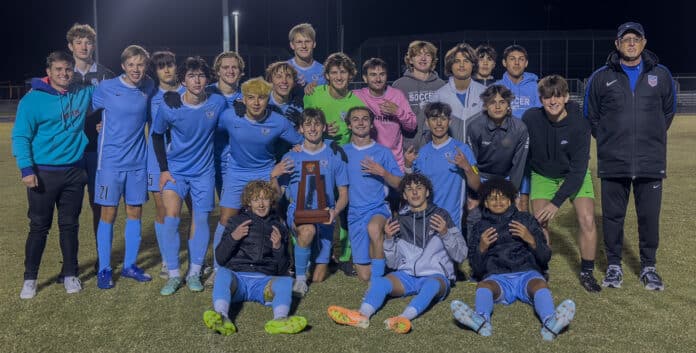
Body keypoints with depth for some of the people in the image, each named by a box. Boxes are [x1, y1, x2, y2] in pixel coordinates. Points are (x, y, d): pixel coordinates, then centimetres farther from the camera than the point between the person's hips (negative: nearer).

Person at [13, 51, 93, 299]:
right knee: (39, 227, 3)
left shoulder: (83, 94, 5)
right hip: (43, 173, -3)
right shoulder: (33, 99, -8)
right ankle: (30, 279, 15)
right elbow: (20, 136, -9)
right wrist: (27, 169, -18)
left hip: (74, 172, 4)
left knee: (70, 225, 11)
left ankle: (70, 275, 23)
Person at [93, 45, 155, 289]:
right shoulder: (106, 88, -8)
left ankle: (130, 265, 22)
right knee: (108, 214, 1)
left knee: (135, 213, 9)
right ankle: (104, 270, 12)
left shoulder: (149, 87, 2)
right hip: (111, 161, -3)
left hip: (138, 161, 3)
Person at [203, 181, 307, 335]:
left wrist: (278, 247, -2)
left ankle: (280, 319, -58)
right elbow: (220, 258, 13)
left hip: (265, 281, 1)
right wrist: (233, 237, -4)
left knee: (286, 281, -31)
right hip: (237, 277, -1)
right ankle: (222, 318, -57)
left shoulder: (278, 227, 22)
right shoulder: (236, 222, 19)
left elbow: (282, 269, 18)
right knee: (223, 273, -34)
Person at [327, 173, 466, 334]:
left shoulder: (441, 216, 6)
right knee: (379, 281, -26)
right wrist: (388, 239, -6)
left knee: (432, 285, -37)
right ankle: (362, 315, -52)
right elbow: (393, 263, 12)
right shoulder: (400, 221, 13)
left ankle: (403, 318, -59)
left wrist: (445, 233, -17)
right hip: (406, 274, 3)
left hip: (436, 275, -2)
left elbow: (460, 256, 0)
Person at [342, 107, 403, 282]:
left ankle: (378, 278, -26)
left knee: (373, 227, -41)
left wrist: (383, 172, -15)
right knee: (364, 275, 2)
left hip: (378, 208, -2)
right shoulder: (343, 152, 8)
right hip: (355, 213, 3)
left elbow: (400, 184, 2)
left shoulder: (383, 152, 3)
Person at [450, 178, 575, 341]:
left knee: (540, 285, -35)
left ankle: (550, 322, -64)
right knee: (484, 286, -35)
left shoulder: (526, 219, 24)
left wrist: (531, 240, -4)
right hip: (497, 276, 0)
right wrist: (481, 249, -3)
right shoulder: (480, 227, 24)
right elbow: (477, 269, 17)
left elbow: (545, 258, 16)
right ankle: (481, 320, -64)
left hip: (527, 273, 0)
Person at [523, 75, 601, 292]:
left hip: (575, 176, -1)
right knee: (540, 222, -12)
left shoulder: (579, 125, -26)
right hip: (542, 175, 1)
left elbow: (578, 170, -25)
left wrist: (557, 202, -30)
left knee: (587, 220, -14)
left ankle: (587, 273, 5)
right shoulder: (530, 118, -22)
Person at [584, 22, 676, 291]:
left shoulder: (661, 75, 6)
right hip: (613, 162, 0)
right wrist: (607, 140, 9)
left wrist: (652, 138, 14)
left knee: (649, 216, 4)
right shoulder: (601, 77, 3)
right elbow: (591, 115, 13)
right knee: (612, 215, 5)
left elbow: (669, 110, 19)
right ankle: (614, 266, 19)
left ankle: (648, 267, 20)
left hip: (651, 162, 1)